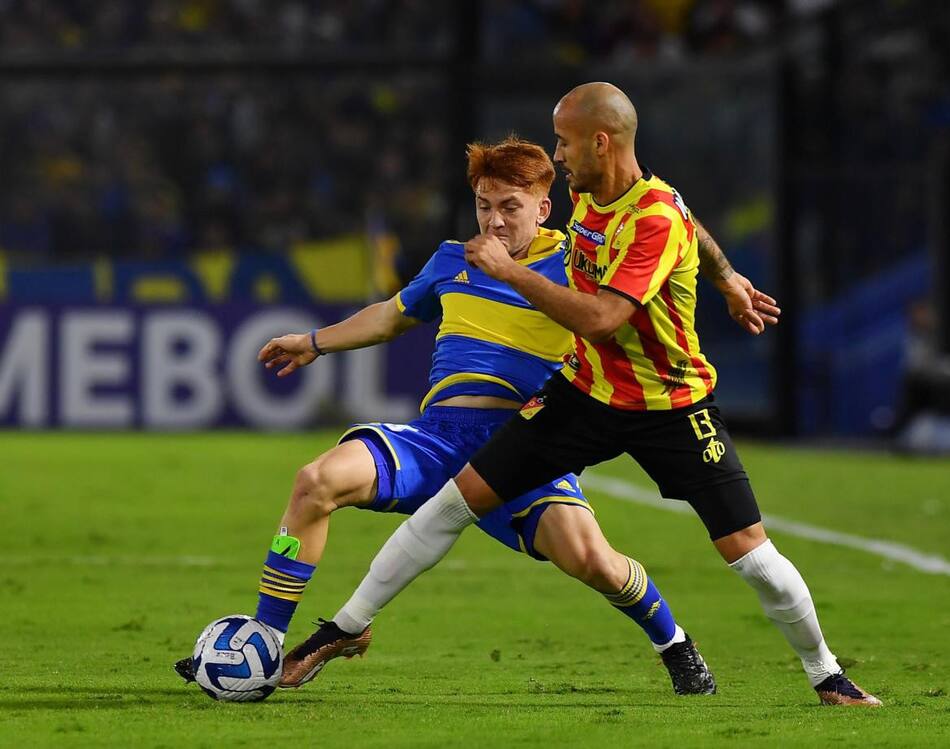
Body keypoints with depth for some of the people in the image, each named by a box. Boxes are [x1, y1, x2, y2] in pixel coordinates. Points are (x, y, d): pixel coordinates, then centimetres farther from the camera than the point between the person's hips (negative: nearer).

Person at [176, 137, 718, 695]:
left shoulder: (571, 265, 6)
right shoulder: (453, 262, 19)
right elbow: (393, 316, 37)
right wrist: (315, 343, 44)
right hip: (438, 435, 4)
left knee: (588, 557, -28)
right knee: (319, 481, -23)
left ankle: (675, 646, 5)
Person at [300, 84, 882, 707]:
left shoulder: (658, 218, -26)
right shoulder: (585, 194, -2)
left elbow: (600, 319, -35)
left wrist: (509, 269, -28)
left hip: (673, 408, -6)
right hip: (587, 391, 6)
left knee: (750, 551, -9)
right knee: (457, 500, -2)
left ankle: (826, 675, 14)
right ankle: (349, 625, 7)